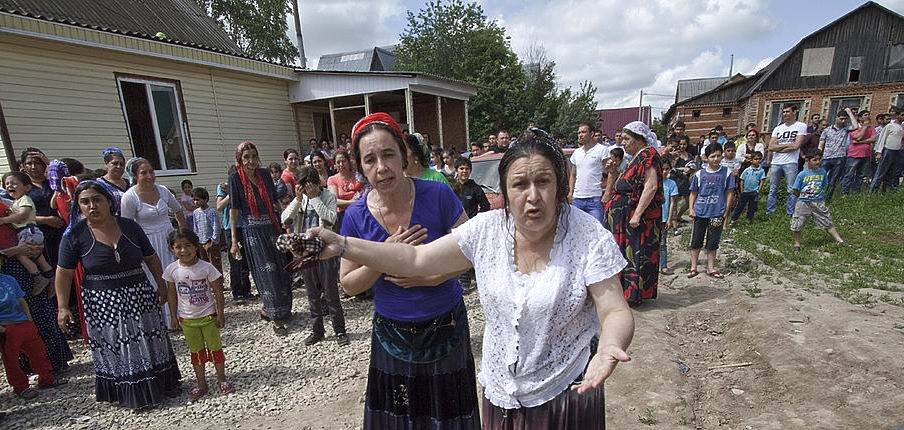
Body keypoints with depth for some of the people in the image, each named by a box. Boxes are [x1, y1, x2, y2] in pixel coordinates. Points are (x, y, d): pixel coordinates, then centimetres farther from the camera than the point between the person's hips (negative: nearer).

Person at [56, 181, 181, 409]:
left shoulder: (130, 227, -2)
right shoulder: (75, 235, -7)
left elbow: (151, 258, 6)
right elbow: (64, 273, -3)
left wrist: (161, 285, 6)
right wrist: (63, 307, -7)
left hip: (139, 296, 2)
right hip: (103, 303, -2)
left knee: (150, 344, 11)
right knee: (114, 350, 9)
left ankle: (159, 385, 29)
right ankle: (130, 394, 25)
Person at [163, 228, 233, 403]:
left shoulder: (206, 267, -15)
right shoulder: (172, 270, -7)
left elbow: (218, 291, -9)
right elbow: (171, 294, 3)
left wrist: (220, 313, -9)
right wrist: (174, 316, 4)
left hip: (208, 316, -2)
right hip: (187, 319, 2)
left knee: (215, 348, 9)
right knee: (196, 352, 14)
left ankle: (221, 380, 24)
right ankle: (202, 385, 26)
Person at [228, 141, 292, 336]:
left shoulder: (264, 174, 5)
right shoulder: (235, 178, -5)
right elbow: (233, 210, -6)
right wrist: (234, 241, -9)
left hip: (272, 227, 4)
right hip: (252, 230, -4)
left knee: (280, 269, 9)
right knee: (266, 271, -2)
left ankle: (268, 309, 29)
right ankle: (276, 317, 8)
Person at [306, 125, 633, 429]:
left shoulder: (590, 238, -18)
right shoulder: (486, 229, -10)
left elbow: (616, 312, -16)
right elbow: (415, 259, -10)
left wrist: (609, 348, -39)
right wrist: (341, 245, -17)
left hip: (566, 393, -3)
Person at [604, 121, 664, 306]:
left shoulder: (647, 155, -12)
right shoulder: (634, 158, 16)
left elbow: (651, 186, -22)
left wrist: (637, 214, -25)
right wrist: (613, 172, 5)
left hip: (639, 216, -10)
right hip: (626, 216, 10)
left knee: (636, 253, -2)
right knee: (627, 252, 15)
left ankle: (634, 295, 9)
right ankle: (627, 290, 26)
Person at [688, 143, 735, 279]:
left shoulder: (726, 173, -2)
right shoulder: (699, 174, -1)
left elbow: (730, 193, 2)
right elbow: (693, 193, 6)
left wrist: (726, 211, -1)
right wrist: (691, 209, -2)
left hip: (717, 214, -1)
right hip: (700, 213, 1)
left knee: (713, 243, 9)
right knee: (696, 242, 7)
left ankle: (710, 268, 22)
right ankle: (693, 267, 18)